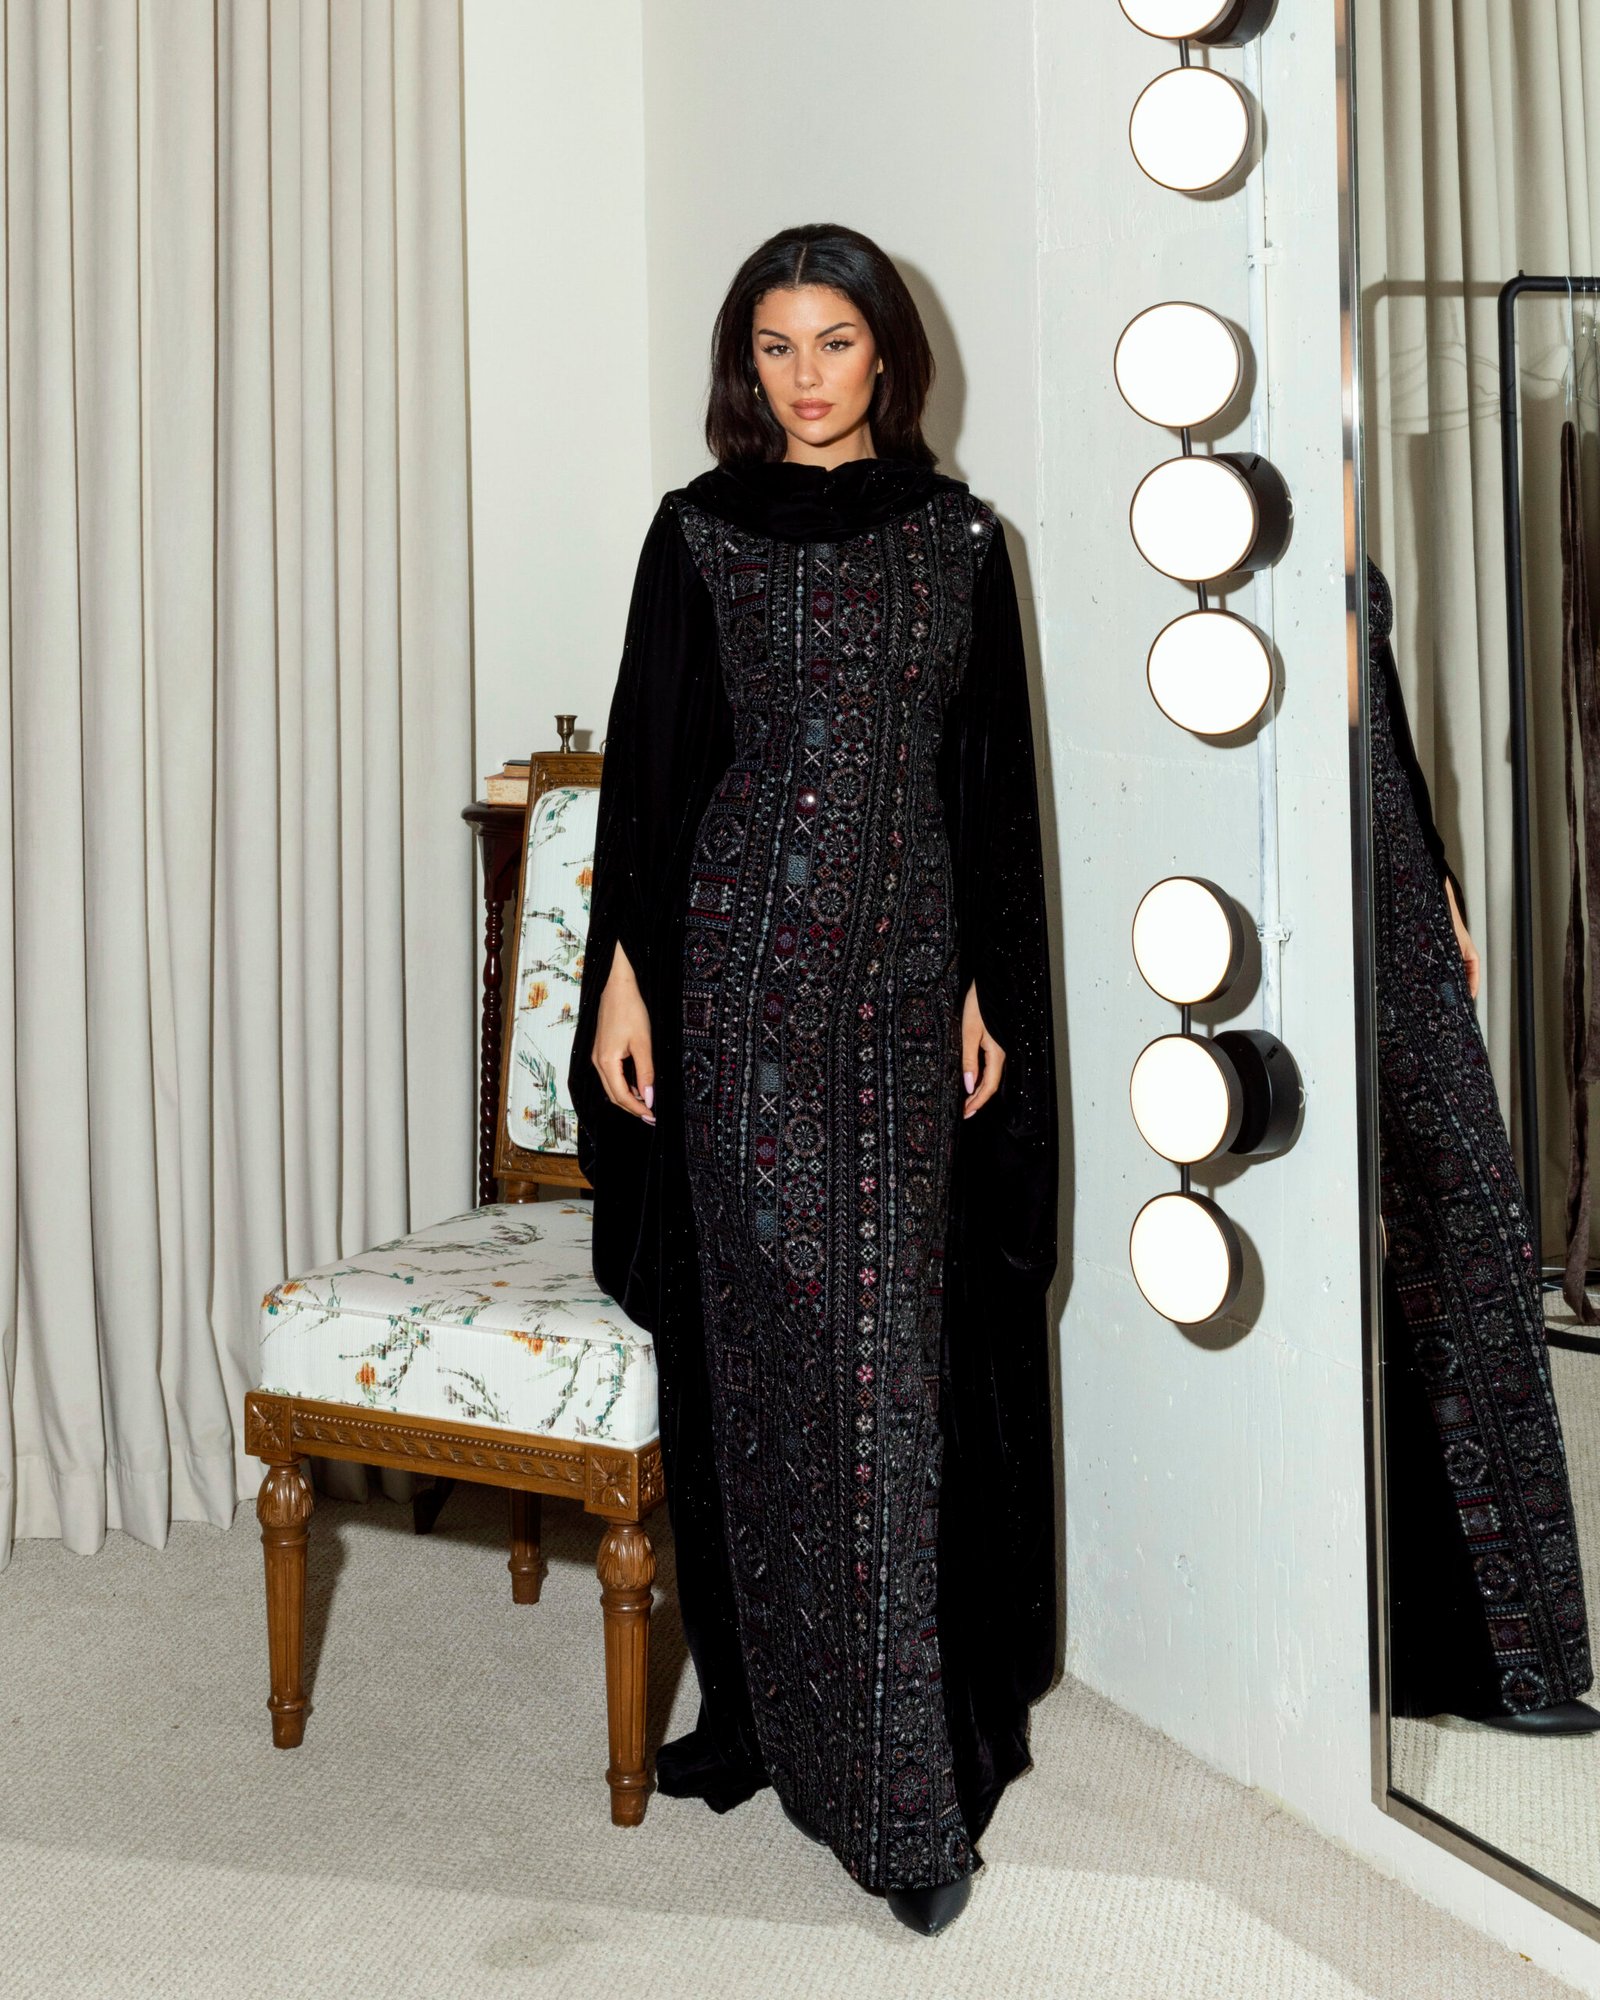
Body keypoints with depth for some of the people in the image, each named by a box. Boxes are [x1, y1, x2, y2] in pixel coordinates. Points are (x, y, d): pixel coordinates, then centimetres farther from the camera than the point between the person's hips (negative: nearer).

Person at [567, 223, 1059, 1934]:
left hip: (907, 974, 2)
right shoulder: (701, 531, 4)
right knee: (767, 1330, -1)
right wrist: (622, 978, -5)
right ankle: (774, 1706, 11)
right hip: (744, 964, -2)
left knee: (897, 1339, 3)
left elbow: (991, 778, 9)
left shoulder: (958, 538, 9)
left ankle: (904, 1758, 12)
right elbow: (648, 758, 1)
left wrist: (988, 987, 3)